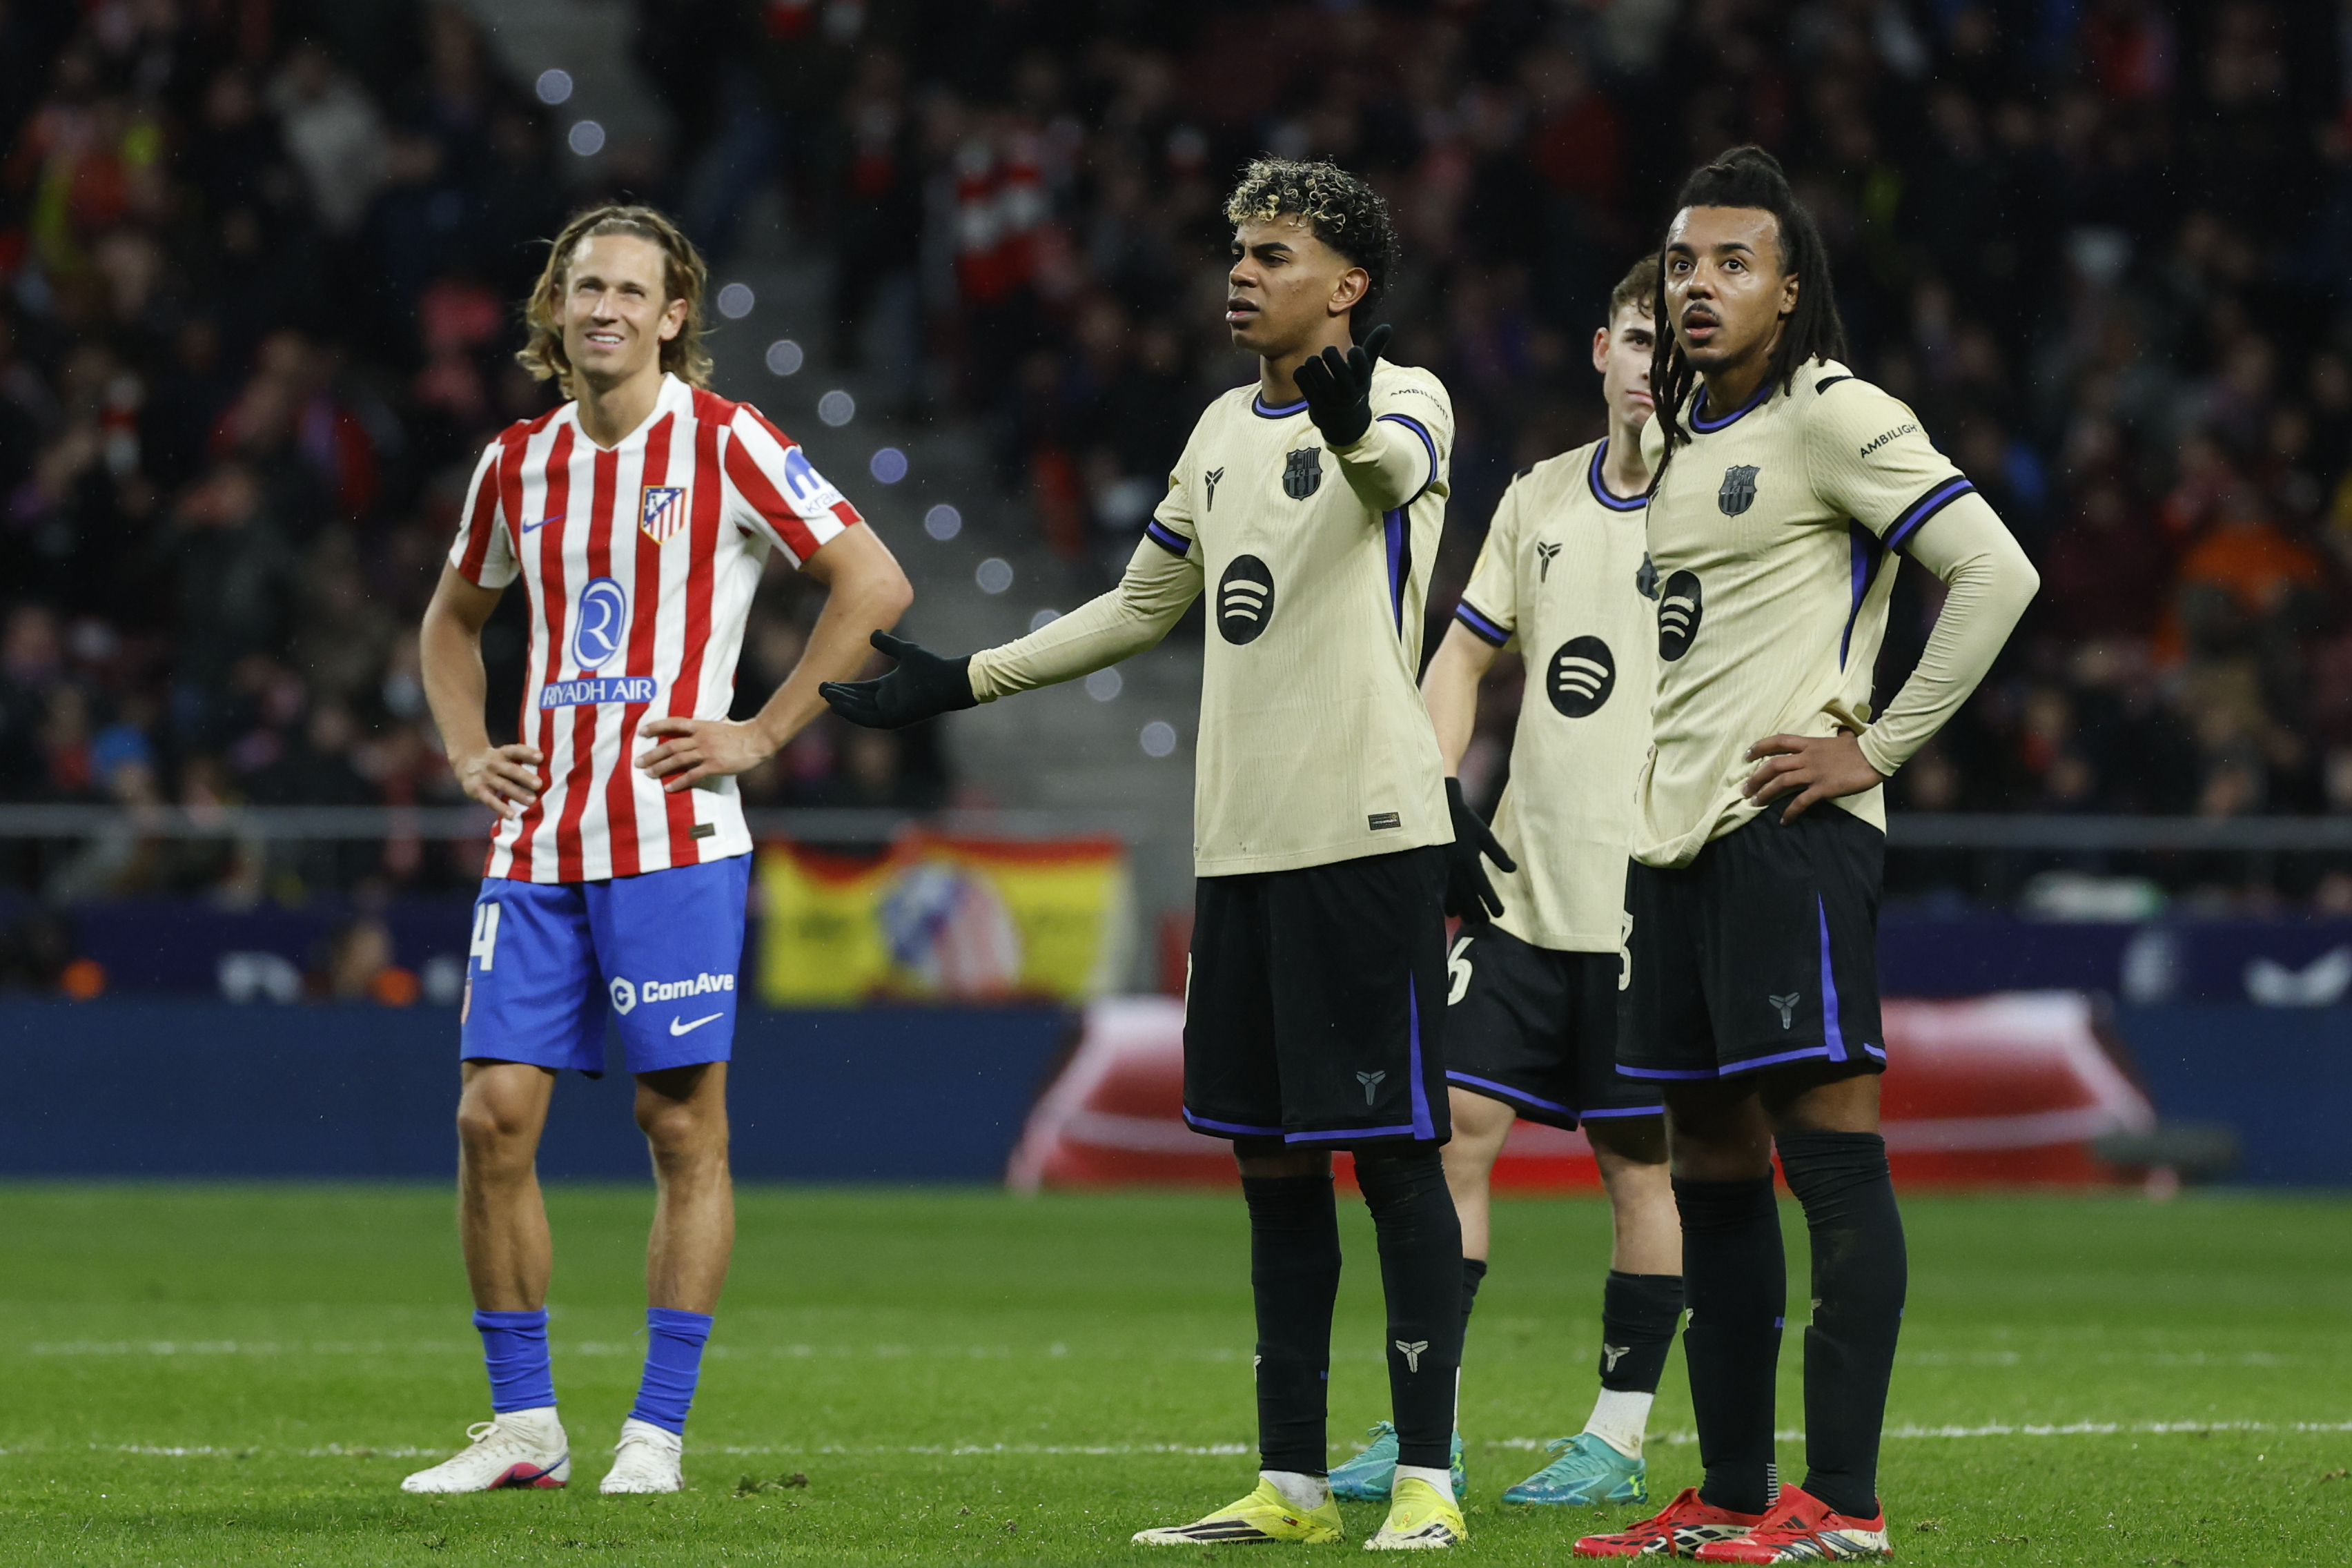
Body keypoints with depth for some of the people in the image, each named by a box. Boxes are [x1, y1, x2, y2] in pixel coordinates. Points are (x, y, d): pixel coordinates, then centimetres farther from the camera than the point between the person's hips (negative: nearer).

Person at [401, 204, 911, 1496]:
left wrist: (763, 733, -9)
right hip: (538, 844, 5)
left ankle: (658, 1434, 1)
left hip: (673, 841, -5)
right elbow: (454, 618, 30)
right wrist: (466, 754, 14)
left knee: (683, 1125, -3)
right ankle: (522, 1426, 7)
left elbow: (875, 582, -6)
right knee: (494, 1113, -1)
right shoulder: (519, 463, 13)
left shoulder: (724, 444, -3)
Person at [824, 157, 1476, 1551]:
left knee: (1394, 1150, -6)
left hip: (1367, 834, -8)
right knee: (1270, 1154, 9)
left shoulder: (1402, 399, -6)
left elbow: (1399, 463, -32)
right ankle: (1292, 1481, 15)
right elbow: (1141, 606, 29)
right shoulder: (1227, 429, 18)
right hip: (1239, 844, 8)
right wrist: (959, 683, 29)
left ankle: (1427, 1478, -4)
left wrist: (1350, 425, -56)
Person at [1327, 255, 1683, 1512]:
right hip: (1522, 885, 5)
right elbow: (1463, 656, 18)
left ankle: (1618, 1441, 9)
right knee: (1455, 1125, -2)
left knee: (1639, 1160, 1)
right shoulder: (1540, 498, 12)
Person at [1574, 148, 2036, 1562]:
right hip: (1677, 836, 9)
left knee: (1829, 1145, -10)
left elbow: (1996, 573, -15)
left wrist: (1877, 748, -14)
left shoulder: (1834, 415, -7)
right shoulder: (1679, 436, 19)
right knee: (1712, 1162, 10)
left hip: (1789, 830, -9)